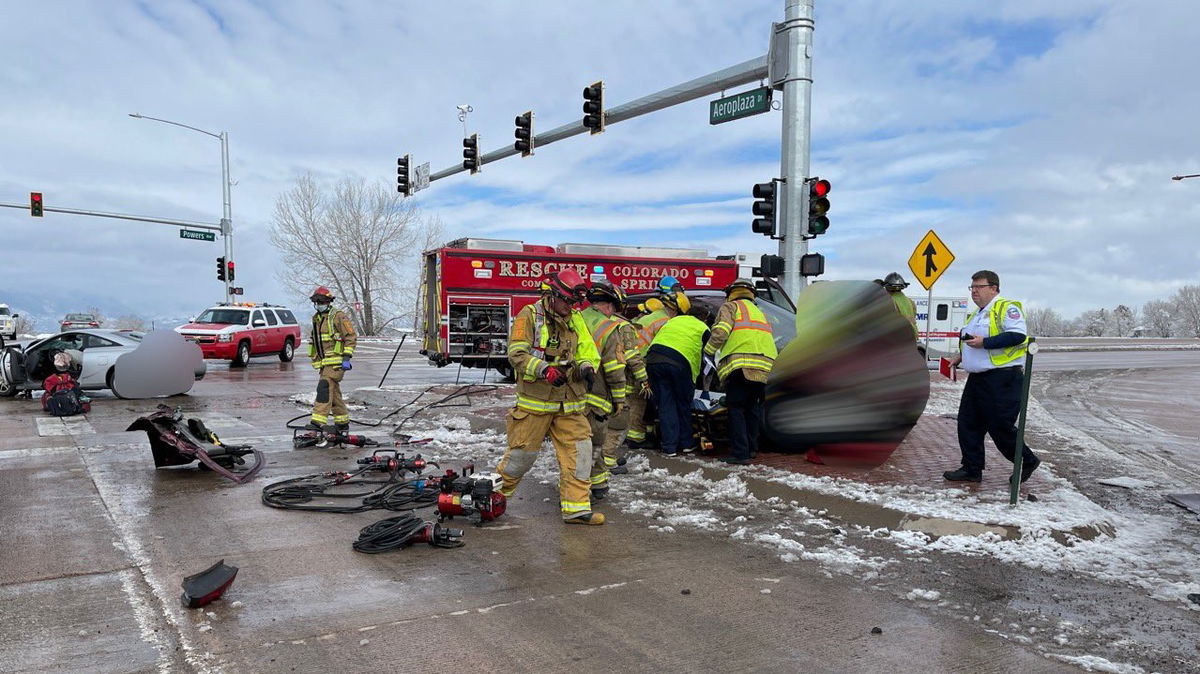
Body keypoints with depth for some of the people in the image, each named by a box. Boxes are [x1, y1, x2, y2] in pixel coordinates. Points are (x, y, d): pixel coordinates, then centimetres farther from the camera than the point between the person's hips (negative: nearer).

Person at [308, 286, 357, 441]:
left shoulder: (338, 316, -7)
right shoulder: (316, 319, 18)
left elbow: (351, 337, -11)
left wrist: (346, 358, -17)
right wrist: (316, 360, 26)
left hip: (336, 361, -8)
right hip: (324, 363, 8)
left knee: (324, 387, -20)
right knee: (333, 393, 12)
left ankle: (319, 421, -25)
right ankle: (343, 423, 21)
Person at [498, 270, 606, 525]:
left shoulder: (576, 320, 12)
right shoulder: (529, 317, -6)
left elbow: (588, 350, 10)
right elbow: (517, 354, -14)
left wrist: (587, 367, -13)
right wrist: (543, 369, -28)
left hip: (570, 404, 5)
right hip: (535, 401, -5)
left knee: (578, 453, -1)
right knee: (522, 453, 5)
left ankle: (576, 507, 8)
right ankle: (496, 492, 29)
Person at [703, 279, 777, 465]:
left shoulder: (731, 306, 11)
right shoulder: (759, 312, 34)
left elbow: (721, 331, -5)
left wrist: (708, 351, 6)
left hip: (741, 365, -6)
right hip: (766, 367, 6)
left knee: (736, 408, -4)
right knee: (754, 407, 16)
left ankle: (739, 453, -9)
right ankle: (751, 448, 19)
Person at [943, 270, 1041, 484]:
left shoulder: (1007, 307, -9)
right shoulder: (976, 315, 21)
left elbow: (1018, 335, -22)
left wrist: (984, 342, -24)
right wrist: (960, 357, 18)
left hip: (1002, 379, -9)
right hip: (977, 378, 10)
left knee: (1000, 427, -4)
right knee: (968, 424, 7)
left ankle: (1027, 461, 18)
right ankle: (972, 469, 14)